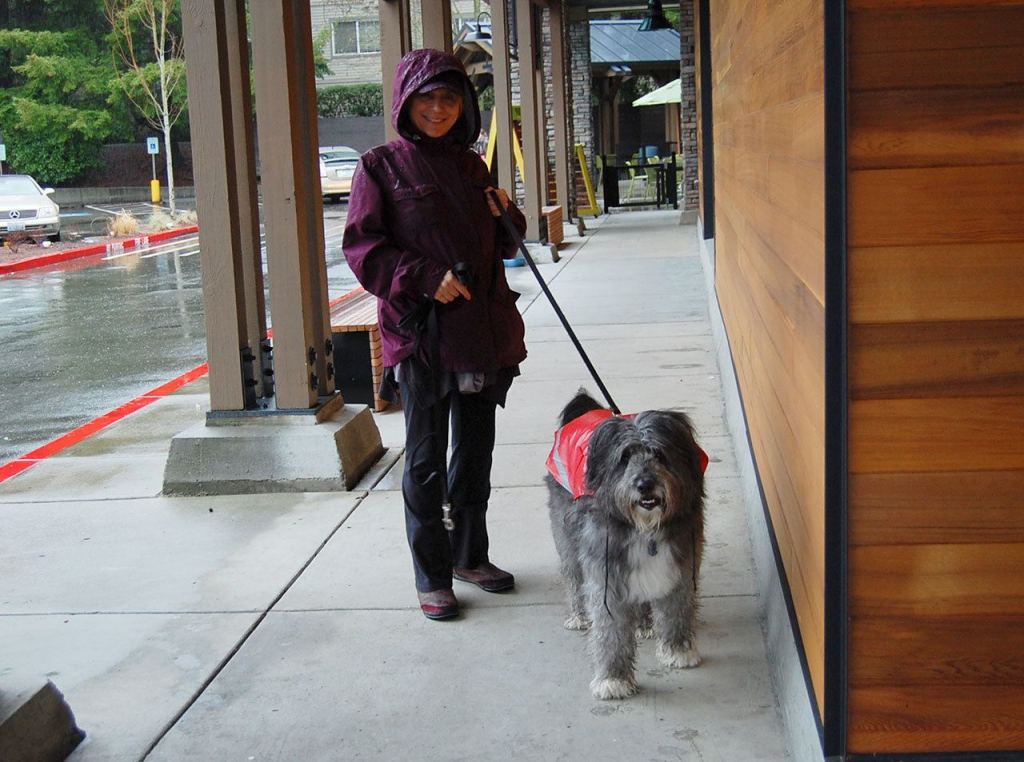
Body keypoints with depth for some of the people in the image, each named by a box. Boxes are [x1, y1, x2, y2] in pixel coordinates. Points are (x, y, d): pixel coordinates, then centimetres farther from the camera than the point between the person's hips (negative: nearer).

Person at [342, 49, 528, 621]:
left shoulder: (471, 166, 13)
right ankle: (432, 577, 15)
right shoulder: (381, 167, -4)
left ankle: (470, 556, 31)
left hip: (485, 332, 6)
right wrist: (428, 278, -20)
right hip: (421, 336, -5)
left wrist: (507, 215, 0)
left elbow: (500, 246, 21)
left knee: (476, 451, 15)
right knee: (427, 461, 3)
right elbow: (363, 251, -8)